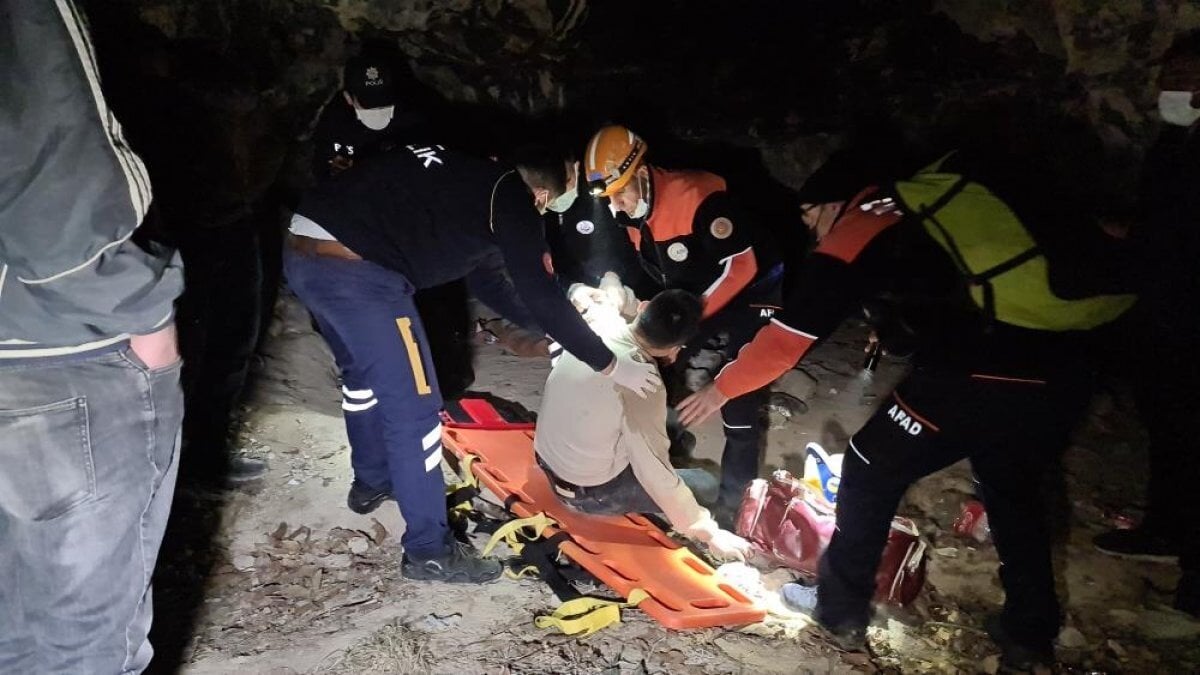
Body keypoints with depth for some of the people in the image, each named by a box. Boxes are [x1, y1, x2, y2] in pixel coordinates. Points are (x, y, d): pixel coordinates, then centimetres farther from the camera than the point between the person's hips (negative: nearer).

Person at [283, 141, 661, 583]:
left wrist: (546, 320, 37)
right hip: (354, 268, -10)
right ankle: (429, 551, 12)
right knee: (413, 408, 0)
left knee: (365, 375, 30)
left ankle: (372, 479, 50)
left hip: (304, 251, 10)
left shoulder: (464, 175, 24)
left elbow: (480, 275, 32)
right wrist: (610, 364, 2)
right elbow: (539, 294, -6)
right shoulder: (510, 193, -1)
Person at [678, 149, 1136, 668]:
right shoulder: (939, 192, 20)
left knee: (871, 473, 16)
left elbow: (788, 336, 5)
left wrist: (722, 389, 18)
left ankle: (841, 610, 26)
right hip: (1062, 371, 7)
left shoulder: (853, 235, 3)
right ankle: (1030, 633, 38)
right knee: (1014, 491, 30)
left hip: (980, 376, -7)